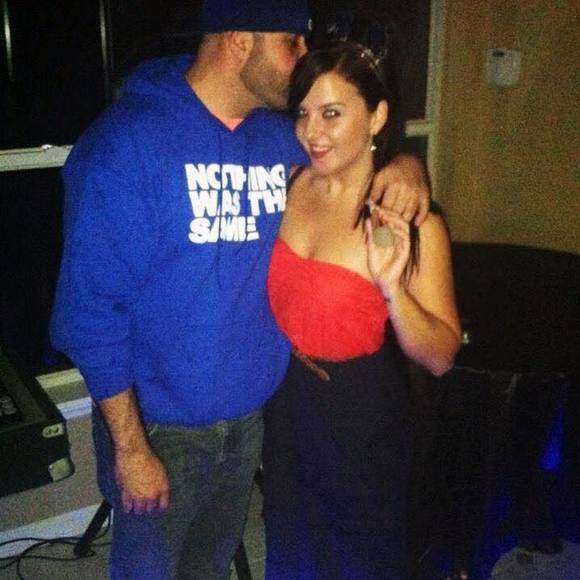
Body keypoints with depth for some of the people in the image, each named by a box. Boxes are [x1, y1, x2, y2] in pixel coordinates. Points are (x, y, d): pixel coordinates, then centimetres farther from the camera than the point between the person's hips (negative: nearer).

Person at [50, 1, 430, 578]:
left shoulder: (281, 137, -2)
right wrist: (130, 445, -17)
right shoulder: (128, 140, -19)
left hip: (251, 416, 5)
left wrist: (403, 164, -10)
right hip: (157, 425, -5)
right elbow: (91, 306, -18)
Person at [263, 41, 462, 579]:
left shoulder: (409, 221, -20)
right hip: (285, 406, 5)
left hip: (360, 418, -4)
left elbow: (440, 356, -19)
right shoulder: (293, 182, -6)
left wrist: (392, 288, -33)